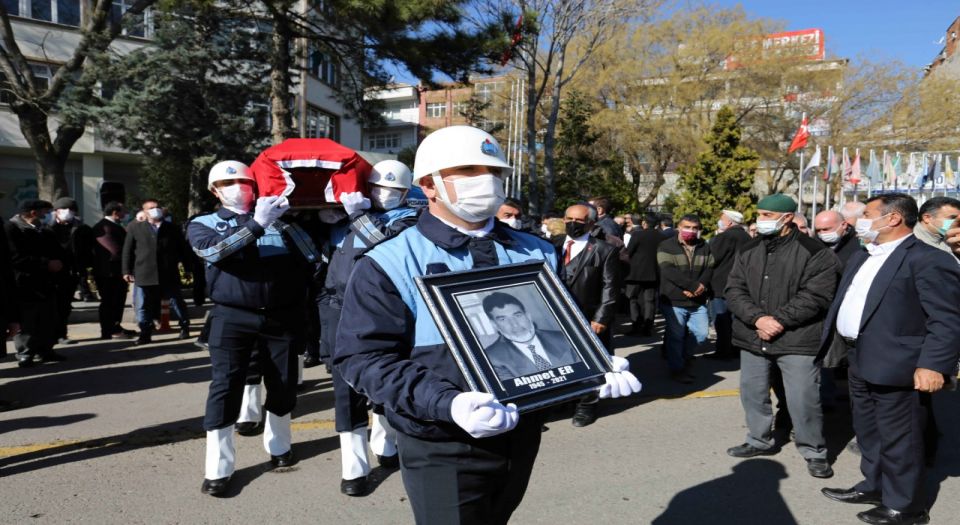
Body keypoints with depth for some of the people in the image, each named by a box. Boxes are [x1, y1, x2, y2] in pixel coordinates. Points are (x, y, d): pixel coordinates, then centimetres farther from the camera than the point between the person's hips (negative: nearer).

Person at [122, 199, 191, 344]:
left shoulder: (173, 229, 8)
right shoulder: (135, 228, 6)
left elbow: (182, 250, 10)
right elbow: (127, 251, 5)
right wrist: (127, 271, -1)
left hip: (169, 275, 0)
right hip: (144, 275, 0)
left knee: (176, 303, 9)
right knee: (144, 306, 3)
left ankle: (185, 327, 24)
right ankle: (145, 334, 12)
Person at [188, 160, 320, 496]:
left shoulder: (278, 219, 10)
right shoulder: (205, 224, 7)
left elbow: (312, 261, 5)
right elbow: (214, 250, -18)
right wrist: (256, 224, -26)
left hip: (281, 317, 2)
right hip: (233, 318, -2)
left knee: (283, 385, 10)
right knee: (225, 387, -4)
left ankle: (278, 446, 34)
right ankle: (218, 468, 6)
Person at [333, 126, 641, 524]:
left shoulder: (535, 254, 6)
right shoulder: (391, 264, -11)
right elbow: (365, 357, -17)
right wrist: (446, 403, -31)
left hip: (522, 434, 6)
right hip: (444, 448, -5)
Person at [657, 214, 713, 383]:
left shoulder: (705, 248, 13)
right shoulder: (666, 247, -3)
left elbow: (709, 270, 5)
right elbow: (668, 271, -16)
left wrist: (701, 287, -15)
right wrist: (694, 285, -20)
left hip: (698, 301, 5)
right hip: (673, 301, -5)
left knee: (701, 334, 5)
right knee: (676, 336, -1)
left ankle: (684, 358, 29)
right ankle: (677, 368, 15)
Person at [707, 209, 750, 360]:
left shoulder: (724, 237, -17)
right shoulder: (746, 237, 10)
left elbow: (712, 258, -15)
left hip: (721, 286, -8)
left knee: (722, 321, -2)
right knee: (735, 319, 14)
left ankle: (724, 350, -1)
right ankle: (736, 349, 19)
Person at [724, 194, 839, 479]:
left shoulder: (814, 252, -8)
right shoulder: (748, 251, 7)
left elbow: (815, 296, -15)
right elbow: (734, 290, 1)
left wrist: (778, 320, -19)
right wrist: (758, 318, -14)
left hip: (798, 340, -5)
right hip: (753, 338, 6)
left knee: (803, 400, -1)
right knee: (752, 394, 16)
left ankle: (814, 451, 18)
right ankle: (760, 440, 35)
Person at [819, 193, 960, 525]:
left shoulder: (928, 260, -15)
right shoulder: (862, 258, 14)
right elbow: (845, 304, 21)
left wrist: (933, 365, -25)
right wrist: (832, 346, 17)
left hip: (894, 367, -9)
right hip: (860, 362, 9)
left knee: (898, 440, 3)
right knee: (868, 433, 21)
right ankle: (875, 486, 37)